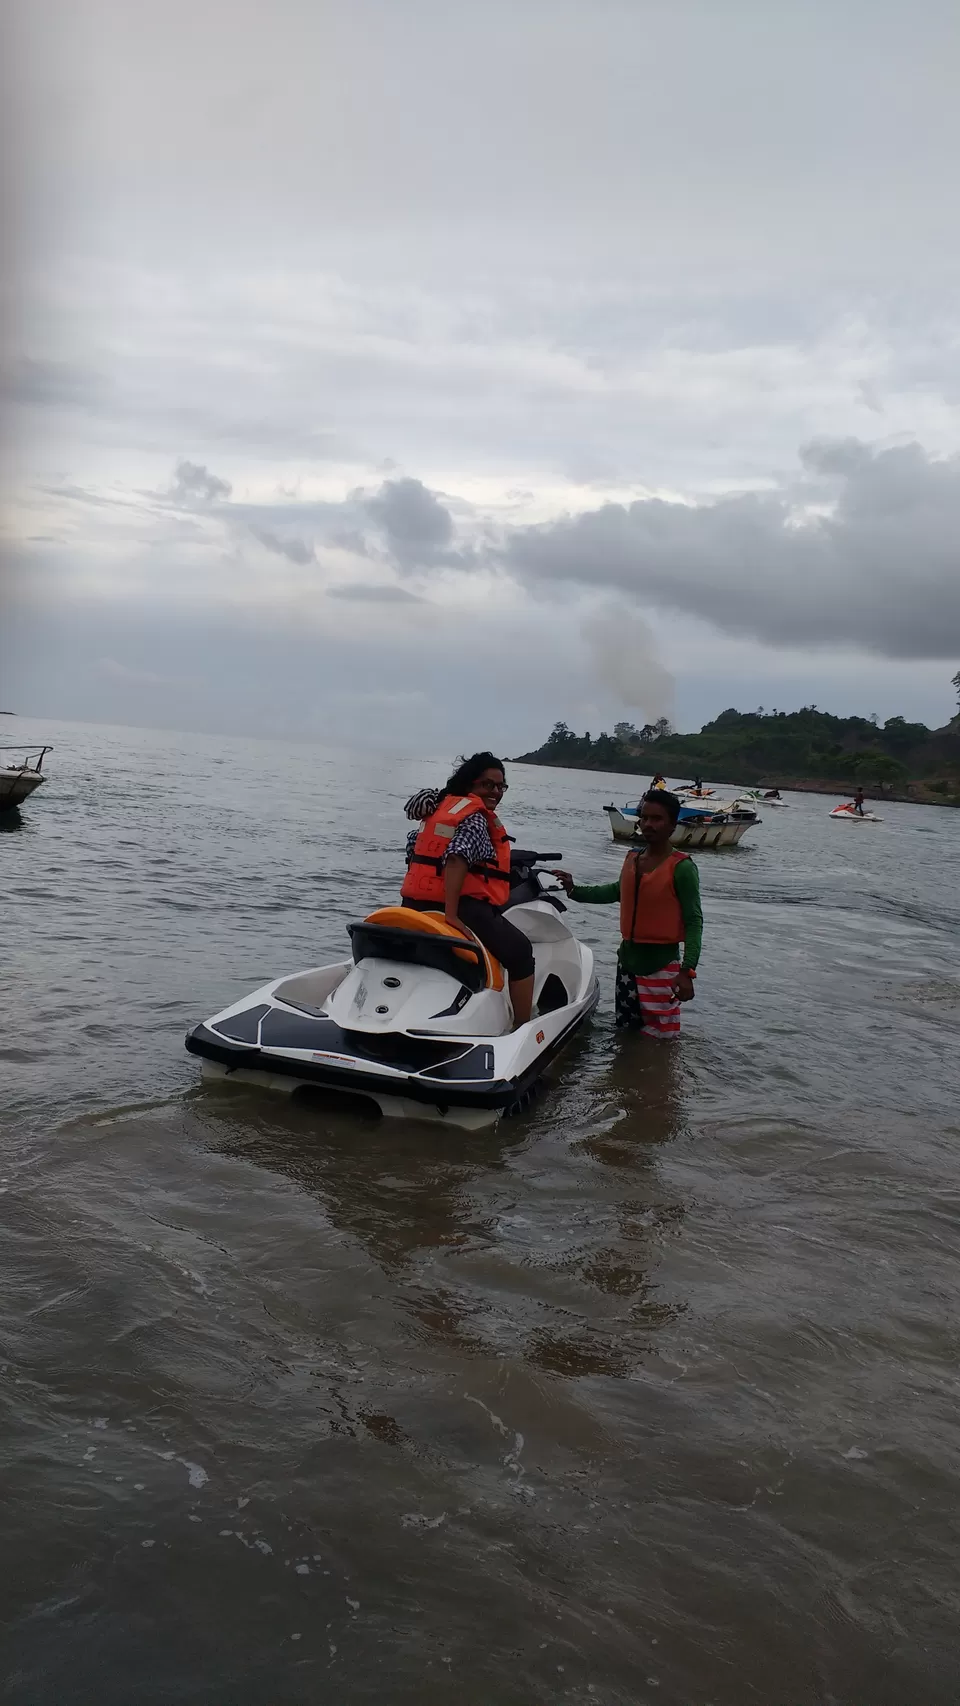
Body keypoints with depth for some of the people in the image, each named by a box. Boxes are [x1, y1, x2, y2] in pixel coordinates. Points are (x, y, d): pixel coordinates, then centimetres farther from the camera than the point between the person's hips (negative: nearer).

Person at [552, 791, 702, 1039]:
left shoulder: (681, 867, -15)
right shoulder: (632, 858, 4)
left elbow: (693, 922, -16)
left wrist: (687, 972, -23)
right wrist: (575, 890, 14)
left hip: (661, 964, -7)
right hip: (627, 958, 7)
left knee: (658, 1040, -3)